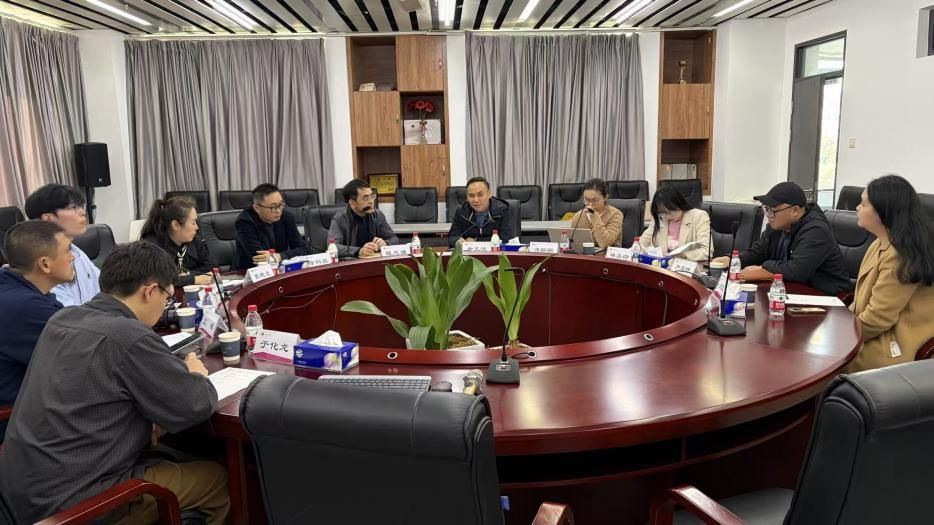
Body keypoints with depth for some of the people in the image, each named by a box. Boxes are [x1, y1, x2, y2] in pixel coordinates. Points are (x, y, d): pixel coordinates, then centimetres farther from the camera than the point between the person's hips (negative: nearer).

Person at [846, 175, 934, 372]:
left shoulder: (899, 256, -23)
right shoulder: (881, 245, 7)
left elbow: (877, 319, -22)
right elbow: (864, 300, 13)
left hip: (894, 349, -9)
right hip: (883, 336, 9)